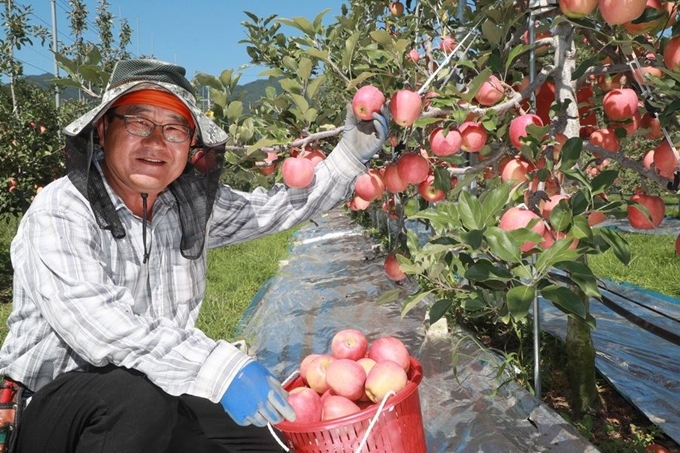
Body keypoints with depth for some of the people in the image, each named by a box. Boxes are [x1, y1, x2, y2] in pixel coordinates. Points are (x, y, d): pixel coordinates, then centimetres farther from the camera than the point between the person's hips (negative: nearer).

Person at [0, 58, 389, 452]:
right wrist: (219, 367, -41)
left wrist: (352, 152, 1)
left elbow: (277, 208, 10)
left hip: (163, 397, 6)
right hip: (52, 402, -5)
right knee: (137, 397, -36)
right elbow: (93, 323, -32)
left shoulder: (194, 203, 2)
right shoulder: (61, 211, -17)